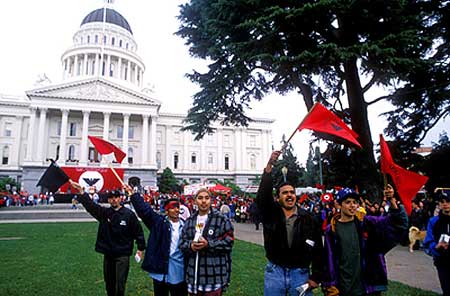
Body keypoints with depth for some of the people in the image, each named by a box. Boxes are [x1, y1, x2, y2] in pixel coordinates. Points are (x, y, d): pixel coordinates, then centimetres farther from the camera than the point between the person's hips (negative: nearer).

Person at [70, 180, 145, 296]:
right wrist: (81, 191, -21)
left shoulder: (129, 214, -8)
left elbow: (138, 231, -4)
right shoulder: (104, 212, 1)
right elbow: (90, 205, -10)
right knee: (109, 282, 16)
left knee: (120, 284, -2)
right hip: (108, 254, 4)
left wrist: (140, 248, -3)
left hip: (123, 255, -4)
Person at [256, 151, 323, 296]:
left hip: (300, 273, 0)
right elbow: (262, 194, -22)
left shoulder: (308, 219, -2)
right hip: (274, 272, 0)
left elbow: (318, 249, 0)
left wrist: (315, 277, -3)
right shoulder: (271, 213, -3)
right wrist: (269, 166, -29)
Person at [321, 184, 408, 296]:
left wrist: (392, 200, -25)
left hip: (369, 287, 1)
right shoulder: (332, 230, -4)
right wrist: (330, 287, -4)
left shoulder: (367, 223, -1)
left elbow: (398, 223, -10)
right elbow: (329, 261, -2)